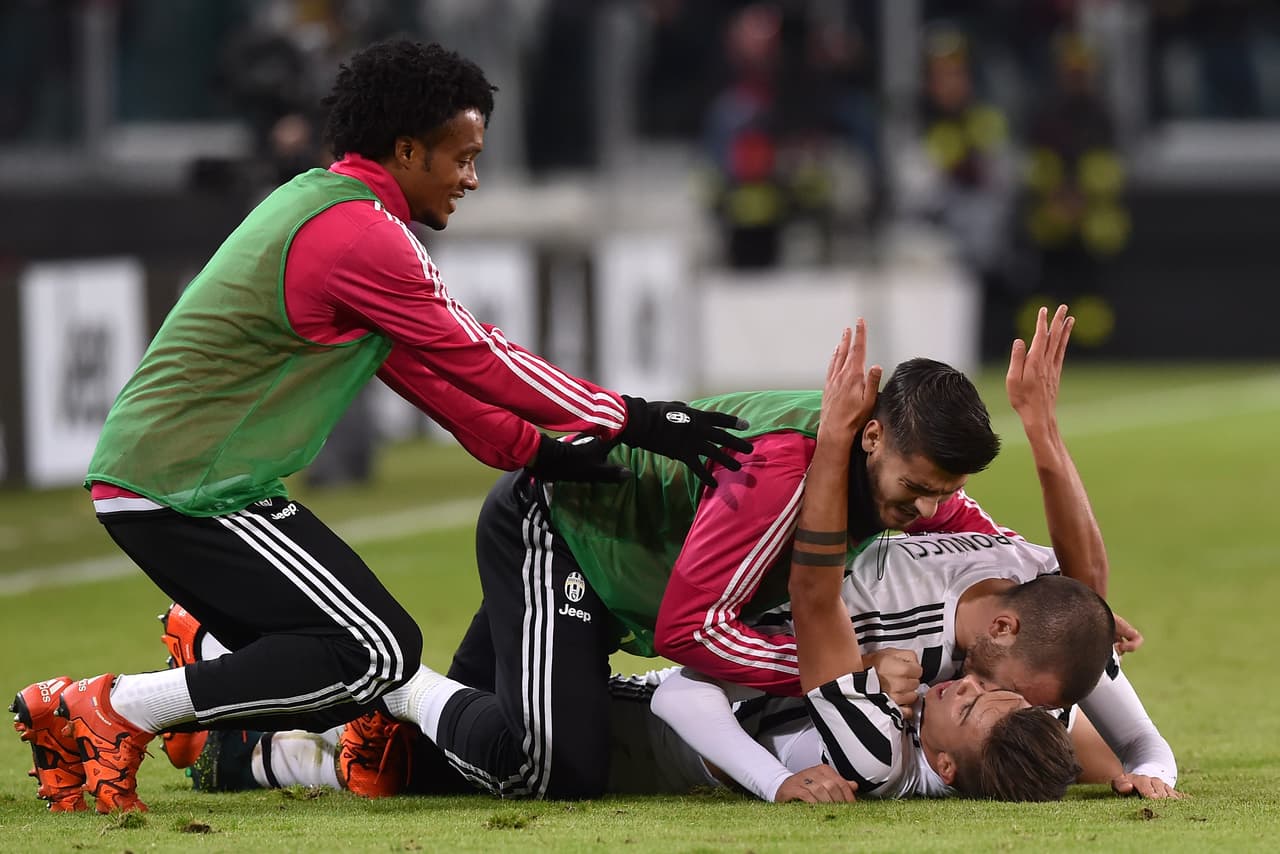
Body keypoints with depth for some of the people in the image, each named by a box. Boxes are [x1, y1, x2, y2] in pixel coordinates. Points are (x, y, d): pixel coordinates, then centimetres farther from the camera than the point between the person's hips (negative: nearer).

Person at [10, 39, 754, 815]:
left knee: (324, 676, 10)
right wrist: (634, 421, -4)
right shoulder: (360, 234, -15)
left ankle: (74, 717, 8)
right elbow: (478, 363, -12)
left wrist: (533, 449, 12)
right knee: (379, 654, -11)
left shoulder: (319, 205, 17)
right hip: (188, 489, -10)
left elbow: (416, 366, 19)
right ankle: (117, 709, -11)